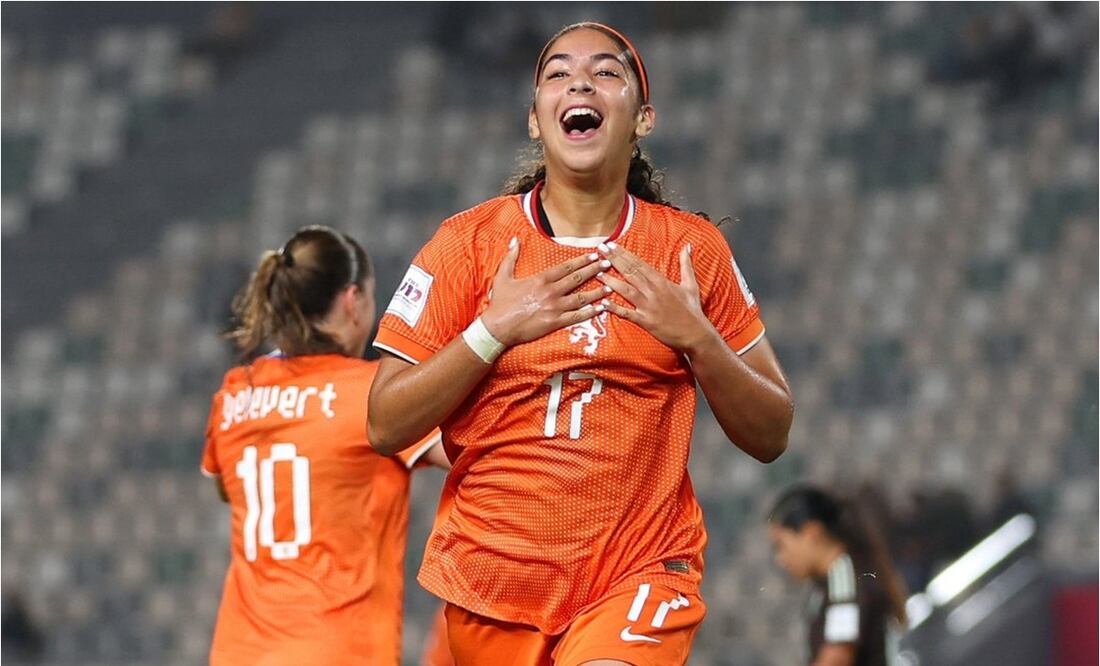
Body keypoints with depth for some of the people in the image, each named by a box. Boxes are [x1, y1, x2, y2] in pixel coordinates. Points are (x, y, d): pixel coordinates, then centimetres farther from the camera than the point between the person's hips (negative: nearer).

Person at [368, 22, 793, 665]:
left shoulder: (692, 248, 3)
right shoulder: (469, 241, 0)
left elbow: (771, 435, 5)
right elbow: (386, 426, -3)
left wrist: (695, 336, -10)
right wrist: (494, 330, -14)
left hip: (642, 571, -1)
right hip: (494, 571, 1)